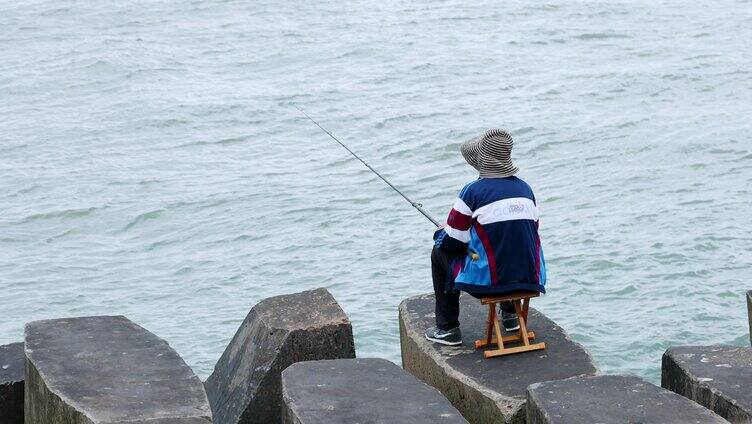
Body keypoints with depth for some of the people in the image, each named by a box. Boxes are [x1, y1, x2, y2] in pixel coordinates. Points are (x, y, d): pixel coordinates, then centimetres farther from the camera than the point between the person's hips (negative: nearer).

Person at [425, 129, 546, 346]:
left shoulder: (473, 191, -11)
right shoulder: (525, 188, 6)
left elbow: (451, 242, -6)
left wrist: (441, 233, 19)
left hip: (489, 280, -5)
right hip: (531, 280, 6)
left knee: (440, 253, 19)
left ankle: (448, 329, 22)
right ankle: (511, 314, 40)